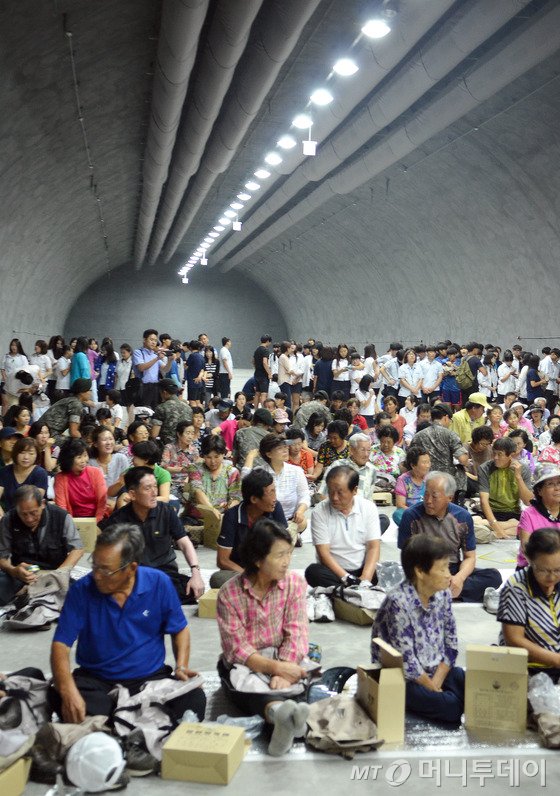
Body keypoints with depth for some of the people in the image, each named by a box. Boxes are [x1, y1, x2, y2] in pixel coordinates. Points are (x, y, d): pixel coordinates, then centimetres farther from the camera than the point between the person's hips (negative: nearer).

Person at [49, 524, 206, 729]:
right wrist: (68, 691, -31)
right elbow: (61, 645, -13)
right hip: (95, 680, 0)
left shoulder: (159, 584, -5)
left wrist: (181, 667, -8)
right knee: (58, 698, -33)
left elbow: (179, 630, 9)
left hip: (150, 676, 0)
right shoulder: (81, 590, -8)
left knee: (194, 699, -28)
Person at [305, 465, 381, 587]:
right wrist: (346, 578, -22)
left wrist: (365, 579, -21)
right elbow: (323, 552, -10)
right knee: (313, 571, -33)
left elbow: (373, 547, -4)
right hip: (334, 571, 1)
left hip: (363, 569, 0)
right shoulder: (319, 512, -6)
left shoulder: (369, 508, -1)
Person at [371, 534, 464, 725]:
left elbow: (451, 645, 3)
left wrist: (436, 683, -9)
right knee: (452, 705, -26)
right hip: (401, 679, -7)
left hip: (437, 671, 7)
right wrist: (434, 690, -10)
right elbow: (406, 662, -21)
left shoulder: (442, 594, -2)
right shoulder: (399, 602, -24)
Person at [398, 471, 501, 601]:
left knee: (494, 576, -21)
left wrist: (459, 578, -16)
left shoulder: (463, 517, 1)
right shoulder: (411, 516, -8)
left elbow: (469, 557, 6)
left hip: (454, 571, 4)